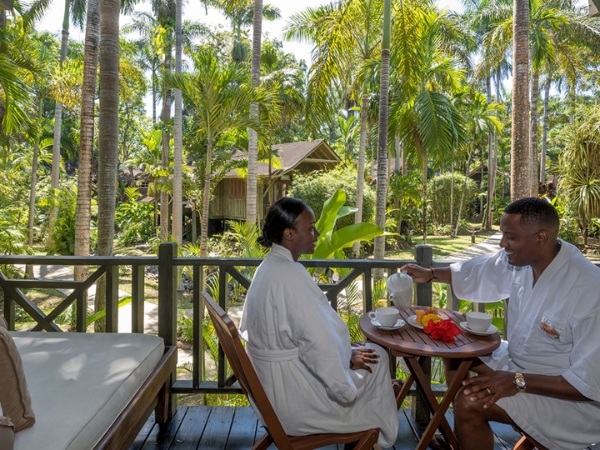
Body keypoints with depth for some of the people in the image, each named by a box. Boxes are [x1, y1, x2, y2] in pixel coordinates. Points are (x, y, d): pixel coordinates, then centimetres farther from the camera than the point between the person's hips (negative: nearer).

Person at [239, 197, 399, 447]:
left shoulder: (270, 267, 3)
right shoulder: (290, 275, -28)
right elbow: (318, 343, -26)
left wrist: (347, 351, 9)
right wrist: (350, 359, -7)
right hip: (291, 393, -9)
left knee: (360, 352, 21)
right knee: (375, 358, 7)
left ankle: (362, 433, 34)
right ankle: (378, 436, 30)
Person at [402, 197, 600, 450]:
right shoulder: (519, 259, -10)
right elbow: (479, 271, 11)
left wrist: (519, 381, -33)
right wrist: (430, 274, 5)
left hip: (568, 395, -8)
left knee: (469, 404, -24)